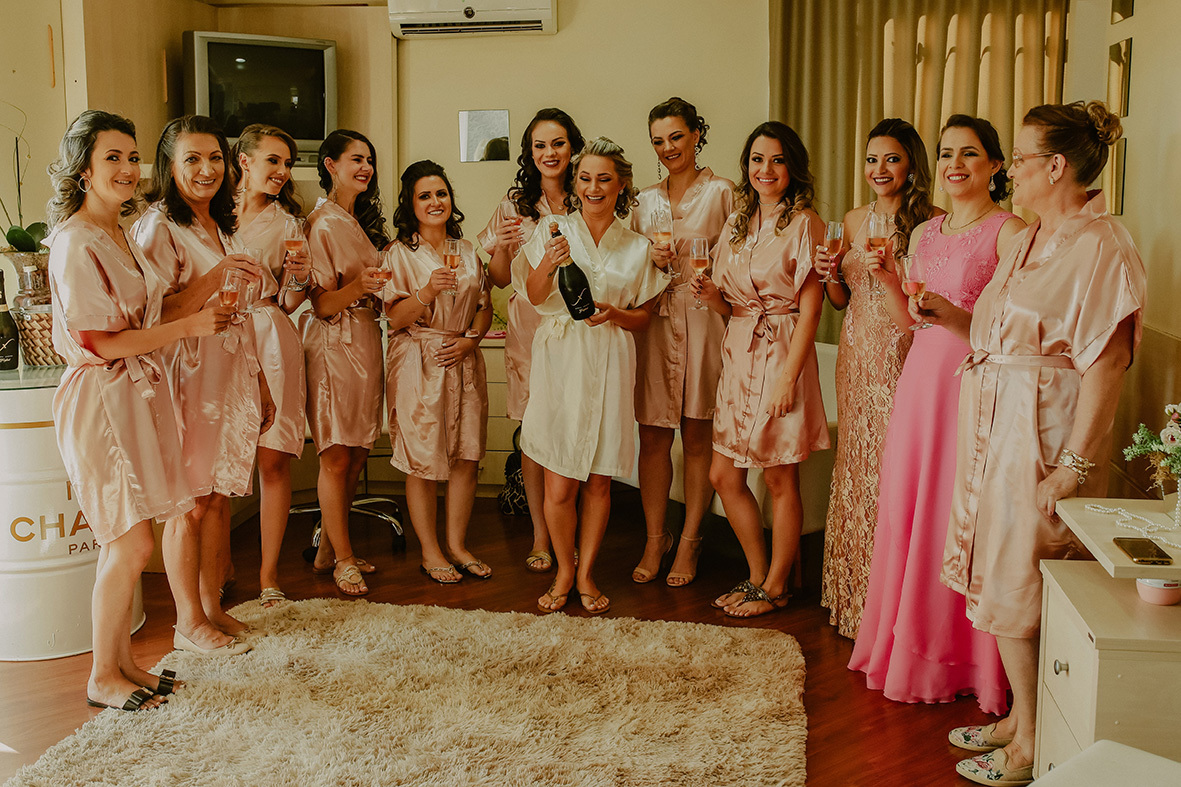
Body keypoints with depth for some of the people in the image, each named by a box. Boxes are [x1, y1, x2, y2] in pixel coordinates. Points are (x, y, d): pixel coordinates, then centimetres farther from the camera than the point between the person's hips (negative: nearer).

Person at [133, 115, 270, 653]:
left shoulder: (223, 228, 15)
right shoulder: (158, 227, -10)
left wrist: (261, 383, 19)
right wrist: (214, 279, -26)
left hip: (231, 379, 7)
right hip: (187, 381, -7)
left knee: (219, 497, 12)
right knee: (189, 506, 1)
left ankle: (213, 607, 24)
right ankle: (188, 623, 13)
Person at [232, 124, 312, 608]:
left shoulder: (287, 222, 13)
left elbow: (289, 303, 12)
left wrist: (299, 279, -8)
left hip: (270, 338, 1)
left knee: (274, 458, -5)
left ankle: (269, 573, 5)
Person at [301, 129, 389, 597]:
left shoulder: (361, 220, 16)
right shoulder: (322, 224, -10)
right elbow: (322, 305, -15)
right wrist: (358, 286, -30)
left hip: (366, 342, 9)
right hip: (334, 343, -9)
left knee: (357, 454, 9)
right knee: (337, 456, -2)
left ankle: (329, 550, 20)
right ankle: (344, 558, 7)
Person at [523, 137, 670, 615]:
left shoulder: (636, 247, 7)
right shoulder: (555, 232, 2)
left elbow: (642, 318, 10)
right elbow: (534, 297, -4)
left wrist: (614, 314, -10)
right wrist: (547, 265, -23)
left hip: (609, 366, 1)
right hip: (560, 363, -1)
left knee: (598, 481, 7)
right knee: (559, 484, -1)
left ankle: (586, 574, 23)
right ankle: (563, 573, 20)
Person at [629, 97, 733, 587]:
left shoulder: (721, 193, 3)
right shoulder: (647, 201, 16)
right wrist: (651, 261, -1)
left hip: (703, 322, -3)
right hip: (654, 322, 3)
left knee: (697, 436, 2)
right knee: (653, 436, 3)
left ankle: (689, 542, 13)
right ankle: (655, 540, 14)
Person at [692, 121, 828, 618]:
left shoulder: (804, 224, -7)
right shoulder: (737, 223, 13)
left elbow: (810, 308, -11)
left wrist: (789, 376, -18)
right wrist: (712, 295, -5)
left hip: (782, 355, -7)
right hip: (739, 354, 7)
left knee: (780, 479, 3)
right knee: (723, 475, 8)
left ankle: (776, 586, 19)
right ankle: (758, 575, 25)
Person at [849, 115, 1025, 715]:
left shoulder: (1010, 233, -6)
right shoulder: (924, 234, 15)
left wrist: (947, 311, -21)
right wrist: (887, 279, 4)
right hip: (921, 378, 7)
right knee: (907, 508, 9)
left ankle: (966, 660, 14)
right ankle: (912, 646, 25)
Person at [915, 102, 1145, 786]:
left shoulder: (1102, 247, -16)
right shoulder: (1031, 240, 13)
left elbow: (1107, 367, -20)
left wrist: (1073, 466, -22)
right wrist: (952, 316, 5)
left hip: (1045, 438, -9)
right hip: (996, 430, 9)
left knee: (1024, 588, 1)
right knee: (1004, 579, 15)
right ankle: (1020, 718, 29)